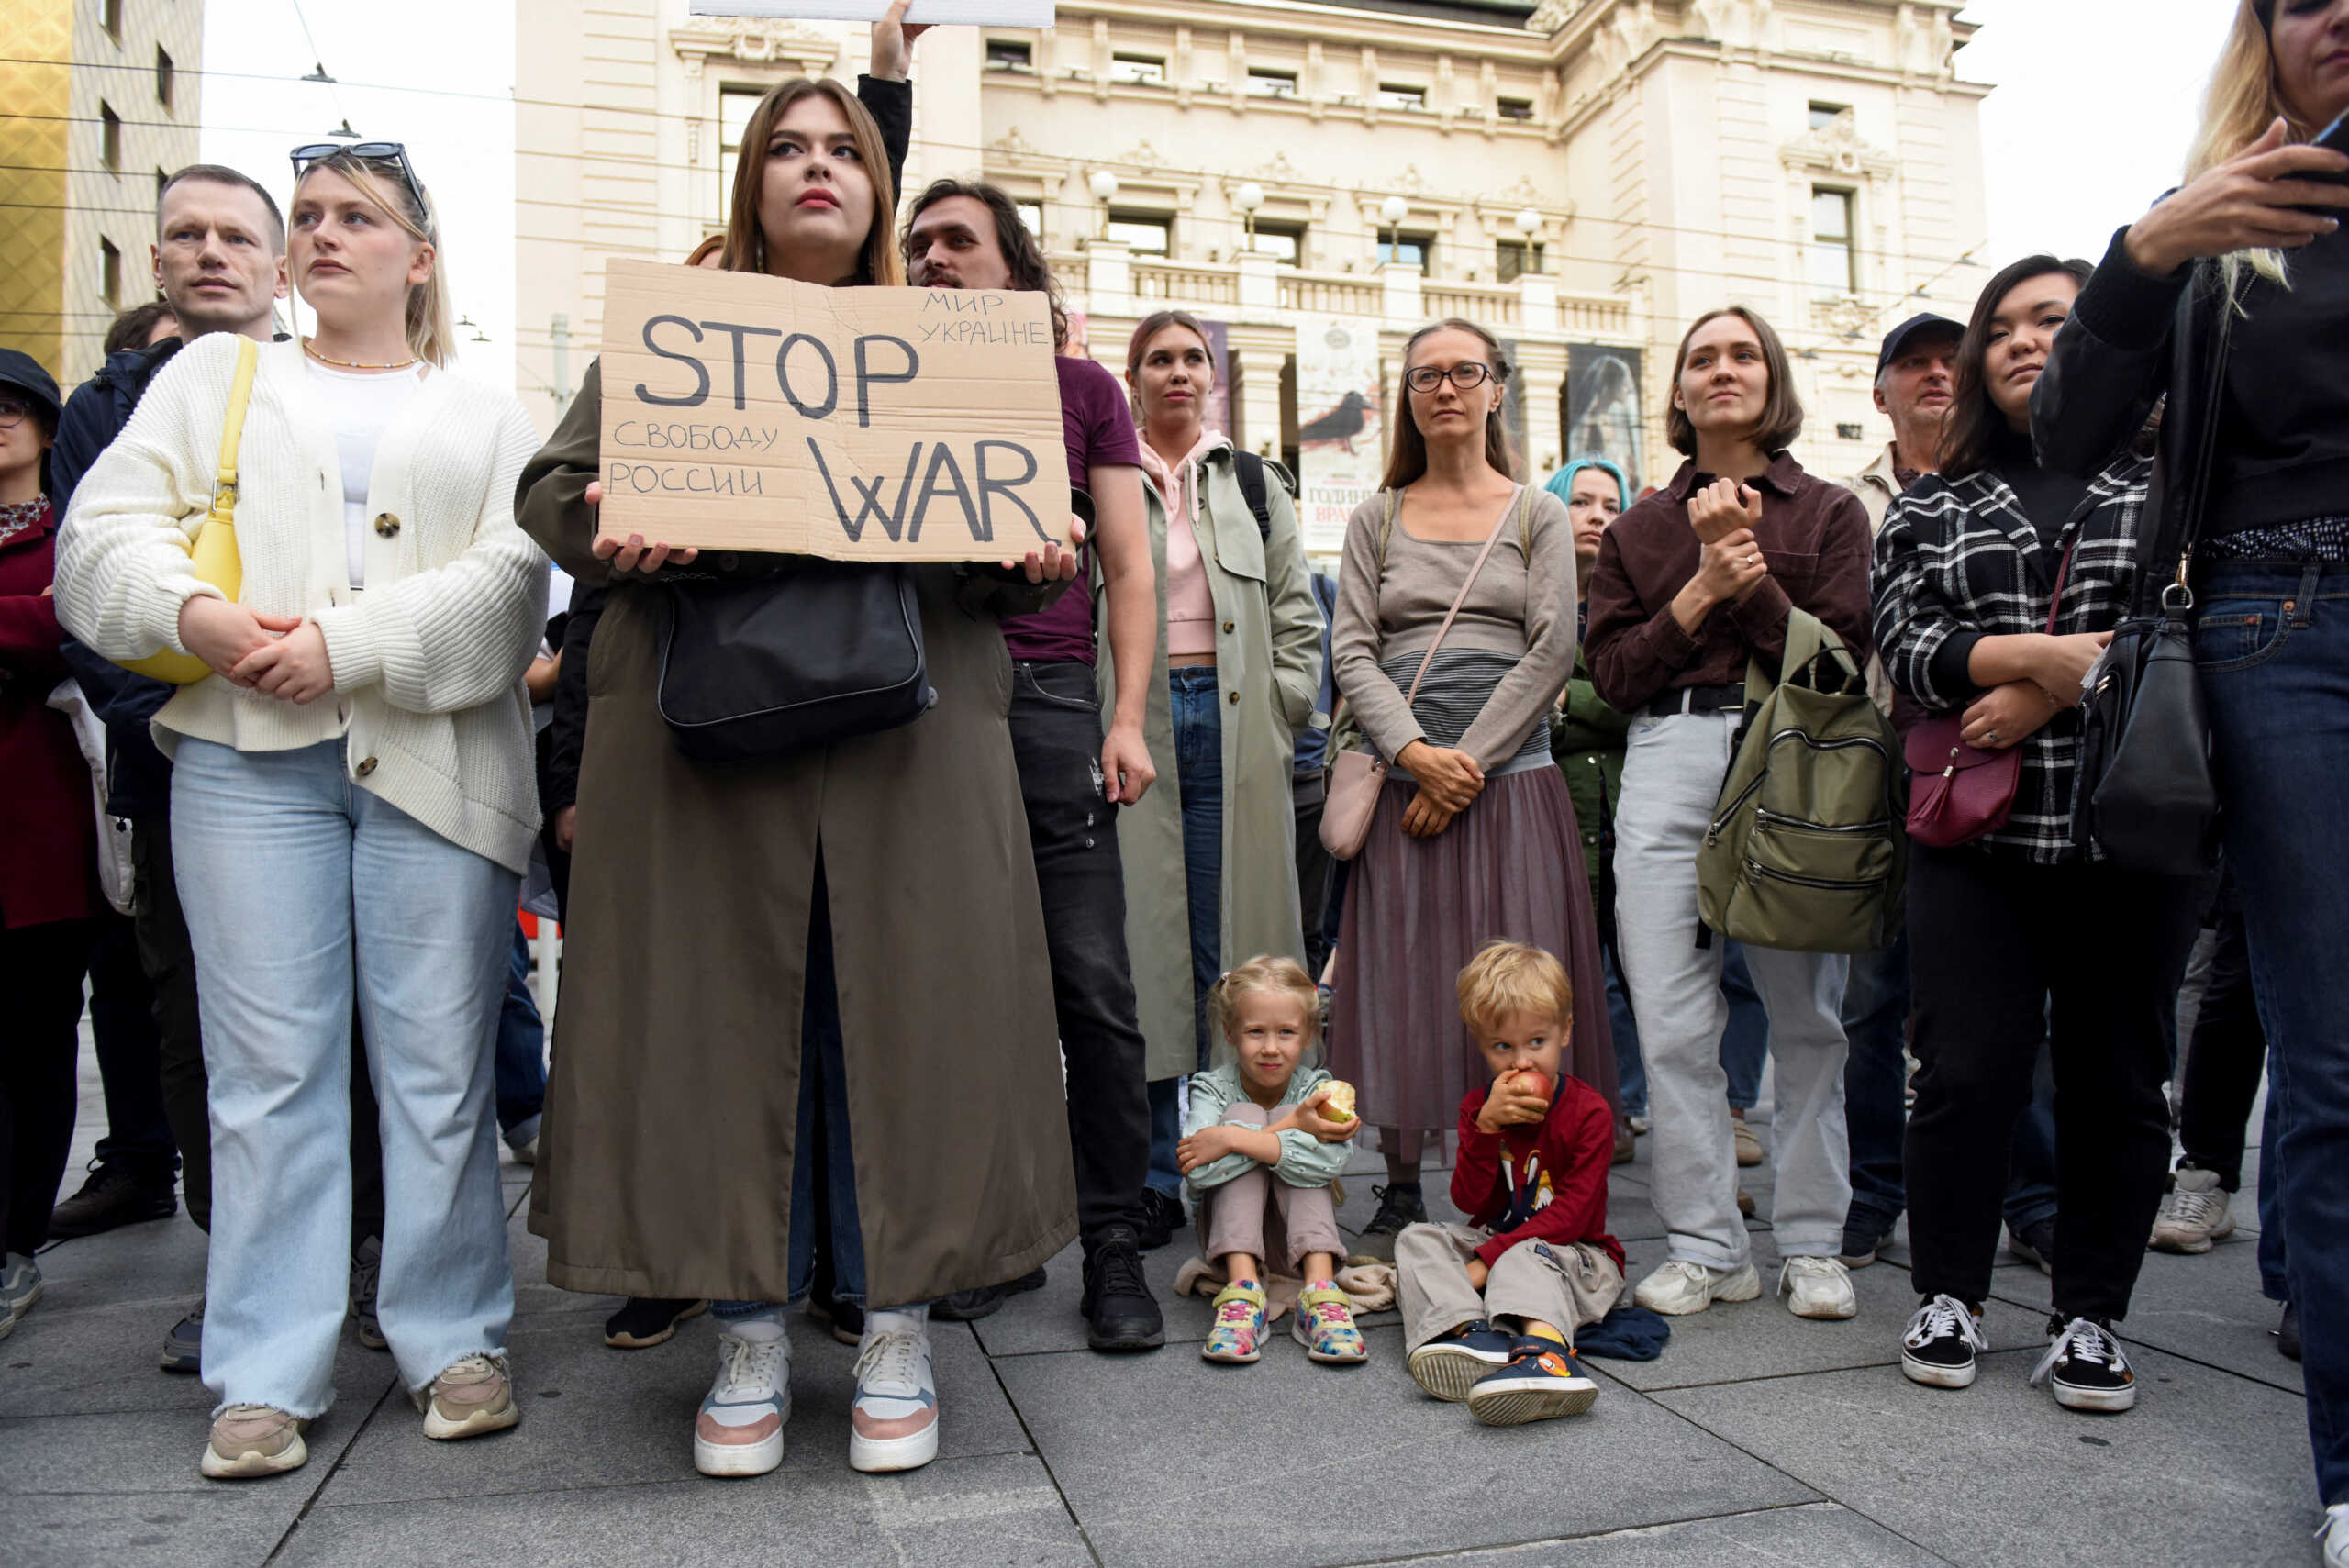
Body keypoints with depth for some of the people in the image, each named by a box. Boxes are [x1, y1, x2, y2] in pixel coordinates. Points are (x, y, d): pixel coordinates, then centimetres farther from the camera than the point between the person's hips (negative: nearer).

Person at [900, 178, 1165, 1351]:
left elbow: (1128, 567, 9)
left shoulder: (1081, 388, 14)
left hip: (1048, 698, -1)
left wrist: (1128, 717, -2)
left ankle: (1114, 1247, 7)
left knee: (1091, 985, -4)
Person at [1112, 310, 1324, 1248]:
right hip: (1133, 723, -2)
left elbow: (1299, 616, 14)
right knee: (1143, 948, -2)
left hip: (1232, 723, 2)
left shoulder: (1254, 483, 17)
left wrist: (1280, 716, 3)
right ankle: (1153, 1178, 7)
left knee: (1231, 947, 2)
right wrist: (1107, 724, -7)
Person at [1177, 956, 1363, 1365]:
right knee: (1245, 1113, -22)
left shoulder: (1317, 1088, -8)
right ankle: (1242, 1288, -34)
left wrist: (1232, 1139, -35)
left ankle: (1320, 1290, -35)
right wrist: (1293, 1130, -34)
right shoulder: (1213, 1088, -10)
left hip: (1299, 1236, 0)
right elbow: (1199, 1172, -32)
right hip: (1228, 1232, 0)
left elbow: (1329, 1160, -32)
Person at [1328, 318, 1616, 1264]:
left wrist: (1471, 760, -10)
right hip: (1403, 778, 1)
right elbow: (1352, 650, 5)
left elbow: (1552, 650, 0)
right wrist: (1414, 750, -11)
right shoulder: (1377, 519, 14)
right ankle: (1400, 1196, 10)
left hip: (1511, 775, -1)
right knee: (1401, 979, 0)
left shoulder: (1539, 515, 11)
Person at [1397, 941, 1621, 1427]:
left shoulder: (1588, 1110, -10)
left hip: (1574, 1253, -5)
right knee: (1417, 1238, -17)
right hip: (1492, 1244, 5)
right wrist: (1485, 1126, -24)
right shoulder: (1478, 1105, 3)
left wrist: (1488, 1259, -23)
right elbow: (1467, 1200, -8)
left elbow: (1572, 1213, -16)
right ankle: (1471, 1331, -44)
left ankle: (1543, 1351, -65)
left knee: (1524, 1258, -36)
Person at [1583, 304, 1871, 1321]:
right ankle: (1707, 1248, 7)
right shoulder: (1638, 529, 18)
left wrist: (1750, 572, -6)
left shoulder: (1829, 511, 13)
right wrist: (1701, 590, -4)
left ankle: (1812, 1245, 14)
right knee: (1672, 1020, -3)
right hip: (1669, 761, 2)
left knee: (1806, 1011, 0)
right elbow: (1612, 674, 7)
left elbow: (1841, 656, 1)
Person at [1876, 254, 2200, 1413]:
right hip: (1974, 834, 1)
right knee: (1968, 1069, -1)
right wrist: (2038, 654, -14)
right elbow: (1906, 645, 1)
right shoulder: (1932, 507, 14)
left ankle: (2090, 1317, 19)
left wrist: (2053, 692, -13)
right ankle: (1948, 1296, 17)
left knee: (2116, 1077, 5)